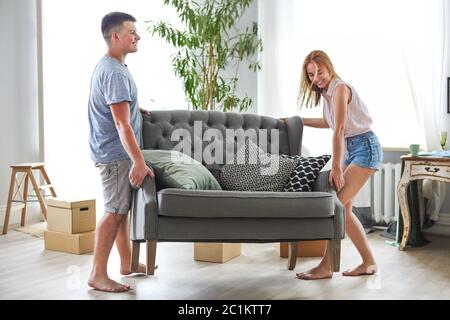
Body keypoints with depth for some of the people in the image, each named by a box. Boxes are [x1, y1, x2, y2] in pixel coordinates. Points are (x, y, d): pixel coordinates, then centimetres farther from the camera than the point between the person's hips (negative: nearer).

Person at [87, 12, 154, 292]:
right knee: (115, 211, -8)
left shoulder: (108, 66, 13)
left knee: (123, 208, 15)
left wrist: (134, 108, 29)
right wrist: (139, 162, -29)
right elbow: (121, 124, -27)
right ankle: (98, 275, -3)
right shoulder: (115, 72, -20)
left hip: (116, 152, 10)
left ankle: (127, 263, 25)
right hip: (116, 153, -10)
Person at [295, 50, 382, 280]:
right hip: (350, 149, 9)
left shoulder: (339, 88, -16)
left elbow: (339, 130, -22)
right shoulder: (327, 92, 12)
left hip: (364, 147, -9)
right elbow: (329, 123, 27)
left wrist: (336, 167, -24)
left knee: (338, 203, -15)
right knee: (343, 208, 5)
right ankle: (369, 263, 14)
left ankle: (326, 266, -10)